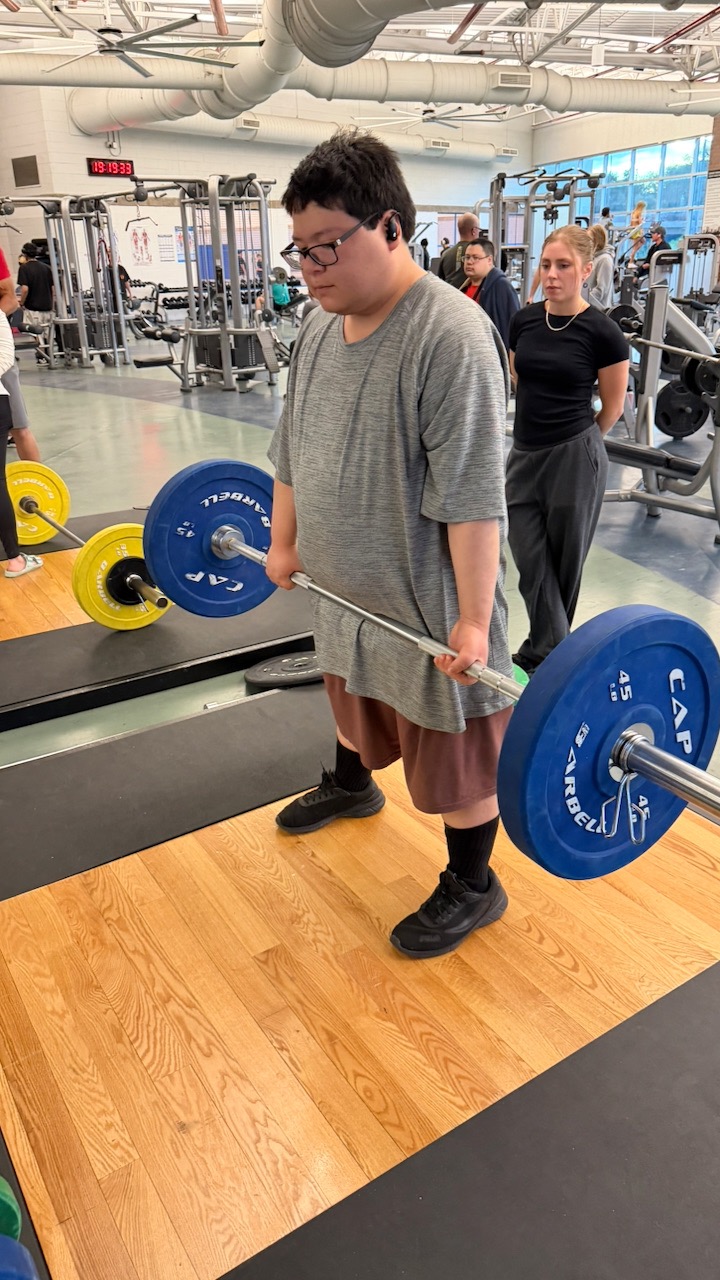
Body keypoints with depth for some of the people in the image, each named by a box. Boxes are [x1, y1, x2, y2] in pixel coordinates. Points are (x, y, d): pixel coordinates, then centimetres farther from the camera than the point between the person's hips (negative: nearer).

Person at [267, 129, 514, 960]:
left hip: (427, 605, -8)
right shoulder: (320, 329, 4)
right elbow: (292, 451, 14)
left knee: (454, 756, 9)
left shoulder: (450, 337, -23)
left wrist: (474, 620, -23)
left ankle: (472, 889, 31)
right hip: (345, 592, 8)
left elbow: (472, 500, -25)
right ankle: (351, 787, 59)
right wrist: (284, 543, 17)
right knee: (354, 700, 30)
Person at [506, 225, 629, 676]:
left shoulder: (602, 332, -11)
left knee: (564, 562, 9)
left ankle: (544, 654, 27)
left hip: (574, 460, -4)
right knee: (531, 562, 2)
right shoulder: (524, 320, 3)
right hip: (525, 454, 5)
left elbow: (613, 407, -1)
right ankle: (545, 652, 12)